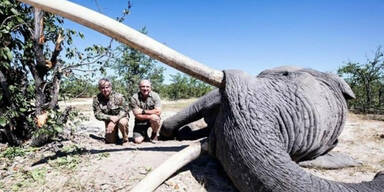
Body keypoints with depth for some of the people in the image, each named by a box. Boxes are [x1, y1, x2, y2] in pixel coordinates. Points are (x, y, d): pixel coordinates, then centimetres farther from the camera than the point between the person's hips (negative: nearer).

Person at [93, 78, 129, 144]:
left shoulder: (118, 96, -20)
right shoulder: (97, 99, -13)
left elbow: (123, 111, -18)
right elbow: (97, 114, -14)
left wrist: (114, 121, -31)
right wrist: (111, 118, -29)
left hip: (121, 117, -3)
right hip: (109, 120, 3)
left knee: (122, 122, -38)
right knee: (111, 141, -4)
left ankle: (125, 138, -8)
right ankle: (115, 136, 34)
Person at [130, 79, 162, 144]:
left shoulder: (155, 95, -9)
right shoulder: (134, 98, -11)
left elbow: (158, 111, -18)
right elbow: (137, 115, -14)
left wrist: (143, 111, -20)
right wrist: (150, 116, -27)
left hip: (153, 120, 0)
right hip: (140, 121, 0)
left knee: (154, 118, -34)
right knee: (137, 140, -16)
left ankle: (154, 134, -3)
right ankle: (144, 135, 22)